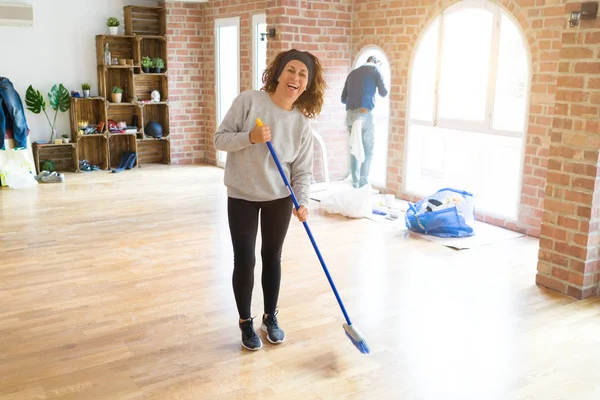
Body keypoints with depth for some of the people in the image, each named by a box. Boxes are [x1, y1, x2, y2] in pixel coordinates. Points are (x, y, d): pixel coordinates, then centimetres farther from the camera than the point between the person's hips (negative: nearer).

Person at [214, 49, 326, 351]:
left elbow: (302, 170, -5)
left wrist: (302, 202, -21)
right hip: (242, 196, -2)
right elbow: (220, 139, -11)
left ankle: (270, 318, 33)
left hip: (280, 198, 3)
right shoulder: (249, 100, -14)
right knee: (244, 261, 1)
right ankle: (246, 323, 23)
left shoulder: (301, 123, -6)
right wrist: (250, 137, -28)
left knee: (272, 257, 14)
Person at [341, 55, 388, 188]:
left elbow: (343, 98, 21)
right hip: (365, 113, -5)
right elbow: (383, 93, 11)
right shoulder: (375, 69, 8)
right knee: (368, 150, 1)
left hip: (350, 114, 5)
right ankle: (363, 184, -2)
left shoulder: (352, 73, 22)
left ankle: (355, 184, 12)